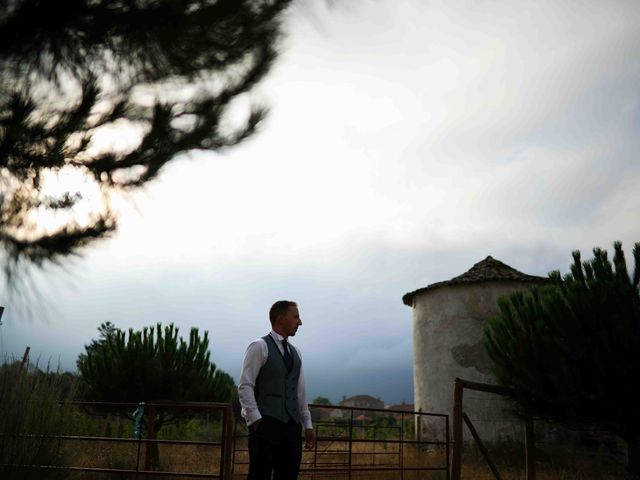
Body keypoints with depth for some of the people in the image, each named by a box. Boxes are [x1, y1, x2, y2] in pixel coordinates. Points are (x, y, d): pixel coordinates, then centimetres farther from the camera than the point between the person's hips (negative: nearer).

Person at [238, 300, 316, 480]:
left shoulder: (295, 352, 19)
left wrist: (308, 424, 15)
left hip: (292, 425, 7)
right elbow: (245, 386, -9)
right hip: (266, 424, -7)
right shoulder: (259, 347, -3)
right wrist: (255, 418, -17)